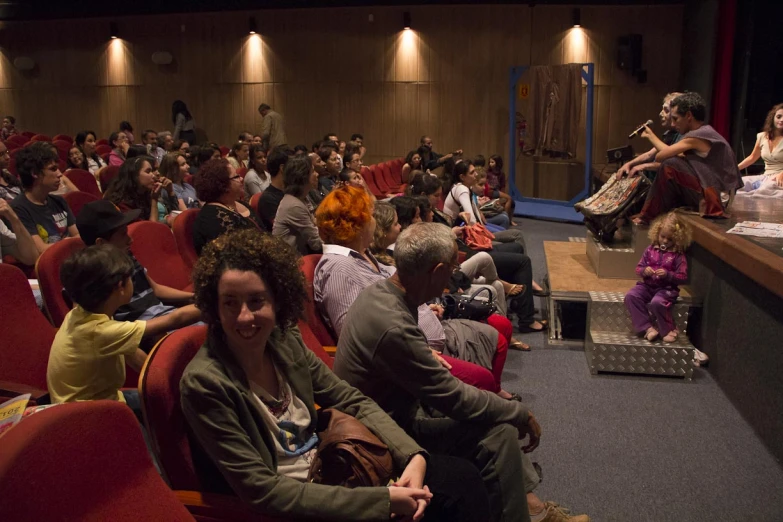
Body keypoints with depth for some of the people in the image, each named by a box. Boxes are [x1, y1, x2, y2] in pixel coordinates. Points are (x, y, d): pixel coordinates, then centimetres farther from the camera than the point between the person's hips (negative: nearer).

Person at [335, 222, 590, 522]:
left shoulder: (379, 292, -5)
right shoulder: (394, 328, -34)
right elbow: (454, 398, -24)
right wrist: (521, 414, -12)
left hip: (391, 402, 9)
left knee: (501, 412, 9)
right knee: (500, 432, -16)